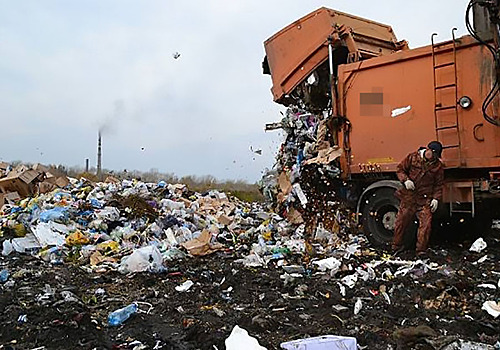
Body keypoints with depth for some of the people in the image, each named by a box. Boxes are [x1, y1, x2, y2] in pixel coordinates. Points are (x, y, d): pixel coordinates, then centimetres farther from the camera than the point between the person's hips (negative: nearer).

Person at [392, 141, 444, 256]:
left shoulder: (438, 166, 4)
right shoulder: (412, 157, 0)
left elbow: (438, 185, 9)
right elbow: (400, 170, 7)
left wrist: (436, 198, -1)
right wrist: (405, 180, -11)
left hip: (425, 200, 0)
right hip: (409, 196, 0)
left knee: (426, 224, -7)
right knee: (401, 221, 7)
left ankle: (421, 250, 8)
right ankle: (396, 246, 24)